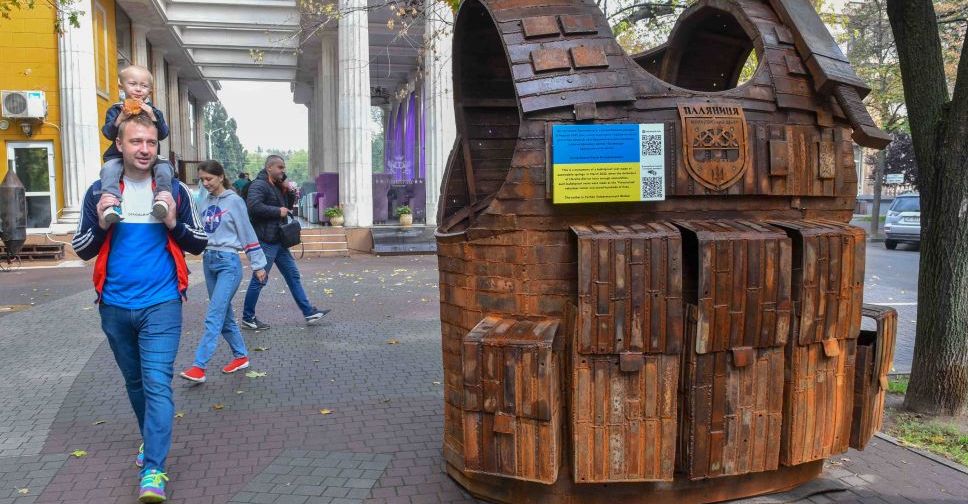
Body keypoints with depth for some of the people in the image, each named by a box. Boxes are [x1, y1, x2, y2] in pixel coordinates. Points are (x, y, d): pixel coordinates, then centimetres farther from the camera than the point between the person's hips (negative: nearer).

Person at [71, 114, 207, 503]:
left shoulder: (174, 190, -1)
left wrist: (174, 223, -16)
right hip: (114, 307, 3)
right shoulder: (99, 191, 2)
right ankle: (150, 439, 40)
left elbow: (199, 244, 3)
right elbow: (82, 250, 5)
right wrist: (101, 225, -14)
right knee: (135, 382, 18)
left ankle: (153, 470, -8)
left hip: (161, 305, -3)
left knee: (157, 384, -10)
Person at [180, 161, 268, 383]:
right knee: (224, 314, 12)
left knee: (214, 316, -10)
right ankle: (241, 356, 25)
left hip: (228, 262, -7)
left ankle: (198, 367, -11)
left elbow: (247, 234, -5)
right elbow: (200, 232, 13)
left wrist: (258, 264, -3)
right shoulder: (205, 202, 9)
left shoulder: (234, 201, -7)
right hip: (209, 260, 7)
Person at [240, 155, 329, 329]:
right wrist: (278, 211, -20)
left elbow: (286, 207, 26)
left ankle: (309, 313, 14)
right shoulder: (259, 185, -13)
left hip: (278, 240, 10)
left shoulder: (277, 186, 17)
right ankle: (247, 319, 11)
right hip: (265, 241, -10)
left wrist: (287, 193, 6)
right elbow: (254, 206, -29)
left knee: (293, 276, 10)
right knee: (259, 280, -1)